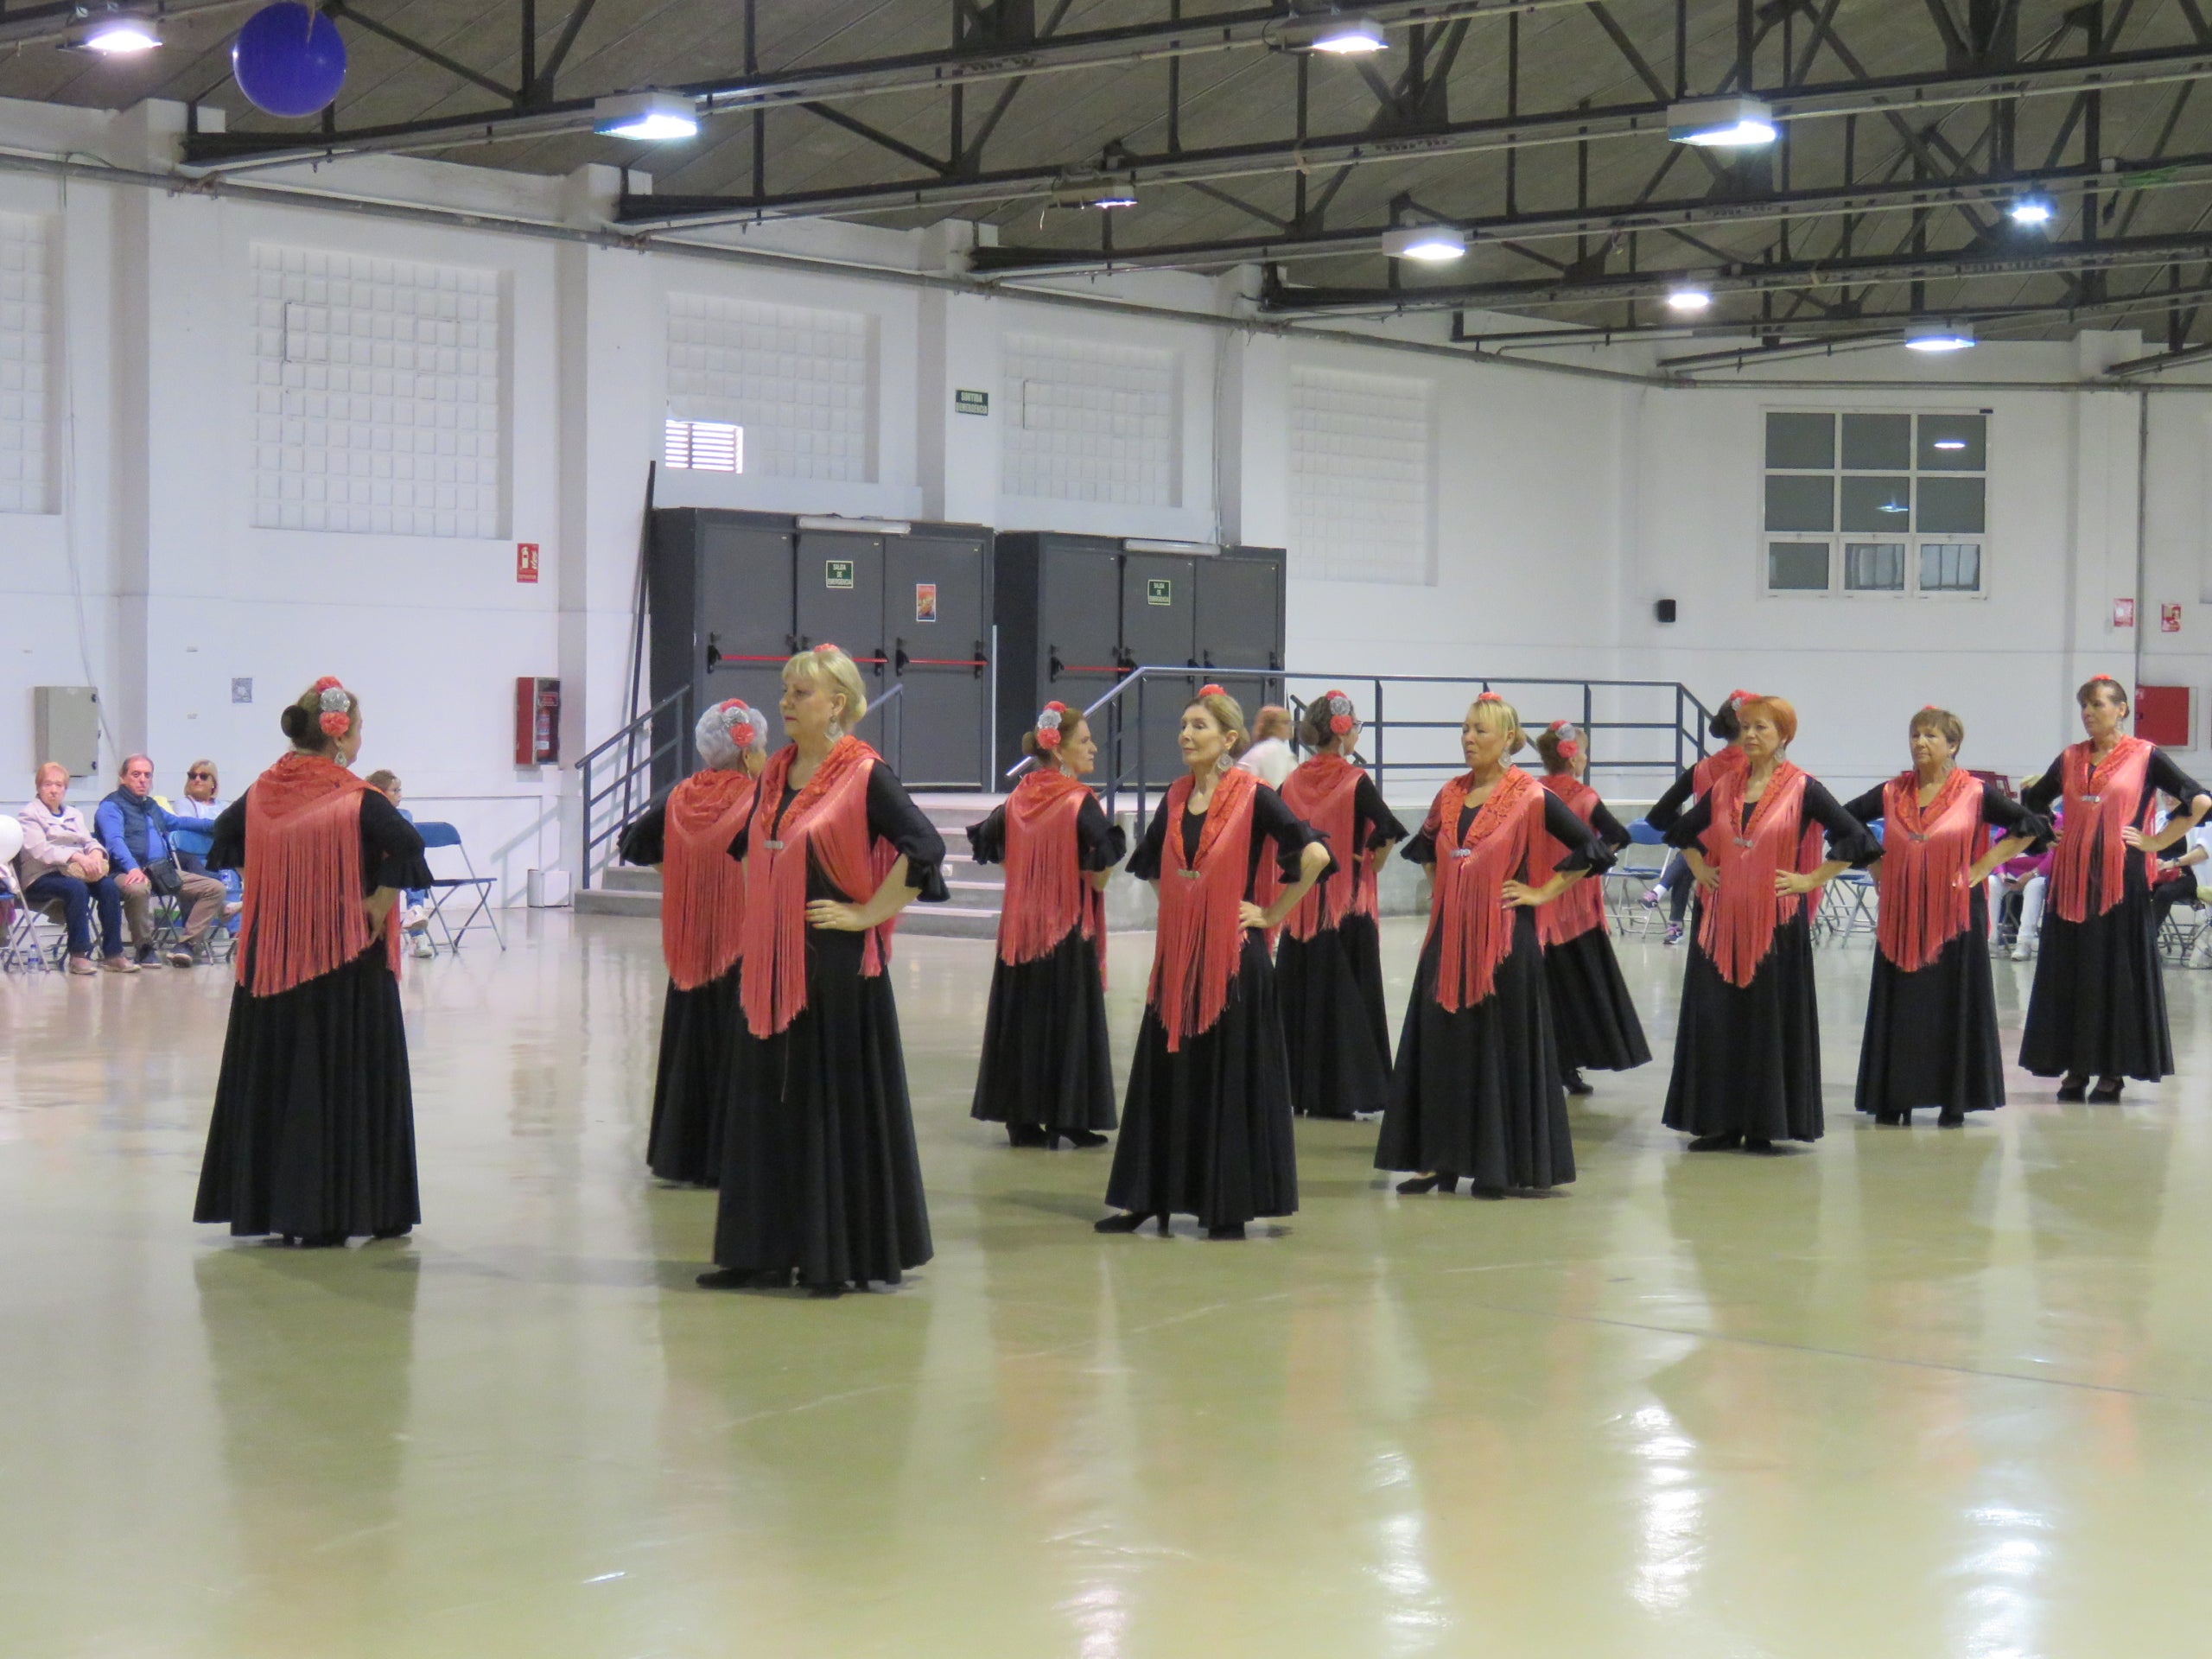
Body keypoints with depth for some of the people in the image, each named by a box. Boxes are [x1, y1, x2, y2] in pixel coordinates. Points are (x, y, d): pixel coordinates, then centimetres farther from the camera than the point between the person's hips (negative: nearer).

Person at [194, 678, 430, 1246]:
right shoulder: (356, 799, -14)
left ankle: (262, 1201, 17)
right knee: (346, 1077, 2)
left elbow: (226, 839, 18)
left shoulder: (262, 791, 4)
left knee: (271, 1076, 13)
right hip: (346, 963, -6)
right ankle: (326, 1213, 2)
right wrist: (378, 906, -15)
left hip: (270, 957, 6)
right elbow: (406, 848, -26)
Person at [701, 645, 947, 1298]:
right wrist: (761, 906, 16)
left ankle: (842, 1256, 6)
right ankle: (768, 1249, 17)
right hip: (773, 963, 7)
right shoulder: (777, 772, 11)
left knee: (837, 1102, -2)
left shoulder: (864, 774, -10)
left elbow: (925, 847, -19)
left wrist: (869, 913, -16)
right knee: (767, 1102, 10)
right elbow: (747, 846, 28)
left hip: (836, 963, -7)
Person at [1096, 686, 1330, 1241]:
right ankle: (1148, 1197, 15)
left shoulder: (1253, 797, -9)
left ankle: (1229, 1206, 6)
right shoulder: (1175, 797, 9)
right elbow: (1150, 863, 28)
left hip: (1232, 954, -6)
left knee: (1229, 1077, -1)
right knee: (1164, 1075, 9)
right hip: (1176, 953, 6)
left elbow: (1315, 854, -17)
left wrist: (1273, 914, -11)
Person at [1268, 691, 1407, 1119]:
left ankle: (1296, 1089, 15)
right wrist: (1370, 866, -1)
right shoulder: (1356, 781, -11)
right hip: (1349, 905, -4)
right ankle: (1339, 1094, 2)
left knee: (1299, 994, 11)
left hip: (1300, 903, 4)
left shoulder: (1291, 783, 3)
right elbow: (1387, 834, -18)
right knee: (1346, 997, 2)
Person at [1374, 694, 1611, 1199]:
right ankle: (1439, 1160, 11)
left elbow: (1587, 850, -7)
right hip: (1449, 935, 6)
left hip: (1504, 938, -6)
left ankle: (1500, 1166, 6)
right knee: (1440, 1044, 5)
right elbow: (1425, 847, 29)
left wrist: (1542, 892, -6)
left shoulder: (1532, 797, -7)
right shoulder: (1450, 796, 9)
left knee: (1503, 1046, -1)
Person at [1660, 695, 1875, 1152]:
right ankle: (1720, 1122, 10)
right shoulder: (1724, 787, 10)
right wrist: (1700, 870, 12)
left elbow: (1854, 839, -7)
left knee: (1770, 1019, -1)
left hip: (1776, 921, -4)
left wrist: (1810, 880, -8)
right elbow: (1684, 832, 26)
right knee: (1715, 1018, 3)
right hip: (1722, 919, 5)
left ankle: (1763, 1125, 6)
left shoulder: (1803, 789, -4)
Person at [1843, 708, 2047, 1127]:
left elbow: (2030, 827, 0)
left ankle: (1954, 1100, 6)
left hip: (1955, 915, -3)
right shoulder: (1891, 793, 7)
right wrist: (1875, 867, 9)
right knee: (1899, 1006, 4)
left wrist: (1980, 868, -5)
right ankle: (1894, 1099, 10)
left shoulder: (1975, 793, -1)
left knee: (1954, 1003, 0)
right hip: (1900, 916, 3)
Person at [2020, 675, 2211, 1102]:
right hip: (2072, 877, 4)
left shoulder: (2145, 757, -1)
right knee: (2069, 970, 3)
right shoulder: (2070, 759, 12)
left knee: (2117, 969, -2)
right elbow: (2032, 804, 28)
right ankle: (2075, 1067, 8)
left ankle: (2113, 1070, 4)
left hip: (2121, 878, -4)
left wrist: (2157, 842, -7)